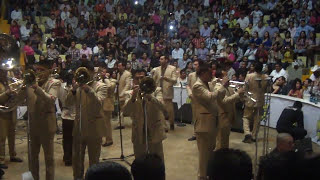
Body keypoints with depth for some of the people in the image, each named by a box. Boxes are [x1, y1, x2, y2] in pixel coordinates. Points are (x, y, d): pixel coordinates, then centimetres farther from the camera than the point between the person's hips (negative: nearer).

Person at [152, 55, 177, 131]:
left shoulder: (172, 68, 0)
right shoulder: (156, 69, 10)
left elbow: (174, 80, -9)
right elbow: (153, 81, 11)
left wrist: (166, 78, -24)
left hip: (167, 93, -3)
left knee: (170, 110, 2)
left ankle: (171, 124, 25)